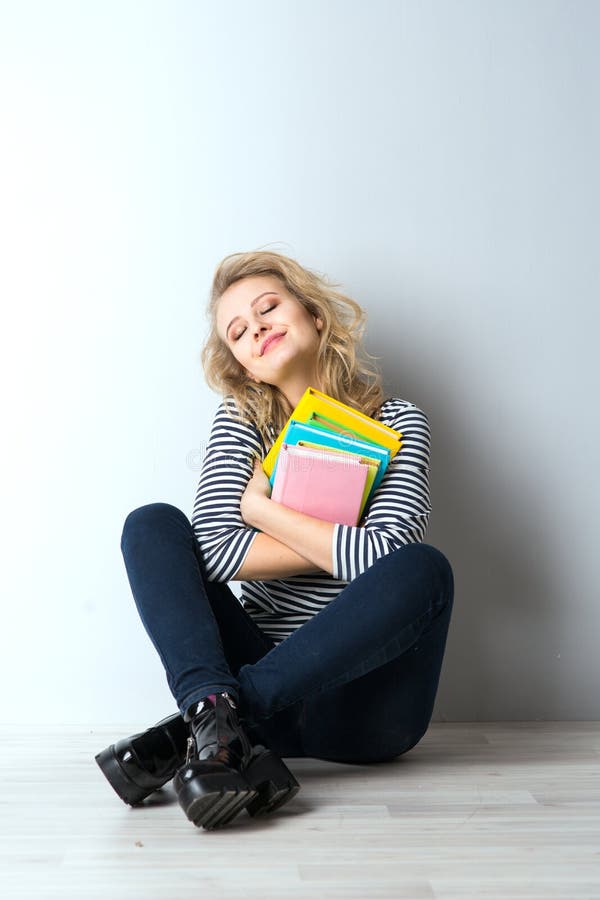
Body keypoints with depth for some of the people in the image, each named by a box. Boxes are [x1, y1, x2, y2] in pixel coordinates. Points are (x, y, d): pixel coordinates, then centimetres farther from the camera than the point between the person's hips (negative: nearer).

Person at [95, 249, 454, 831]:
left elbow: (387, 555, -18)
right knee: (153, 524, -13)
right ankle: (220, 720, -37)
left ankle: (196, 729, -29)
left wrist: (259, 505, -9)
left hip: (359, 697, -1)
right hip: (257, 673, 1)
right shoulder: (242, 420, 6)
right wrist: (341, 545, -12)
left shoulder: (397, 424, 1)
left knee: (424, 570, -30)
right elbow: (214, 548, -12)